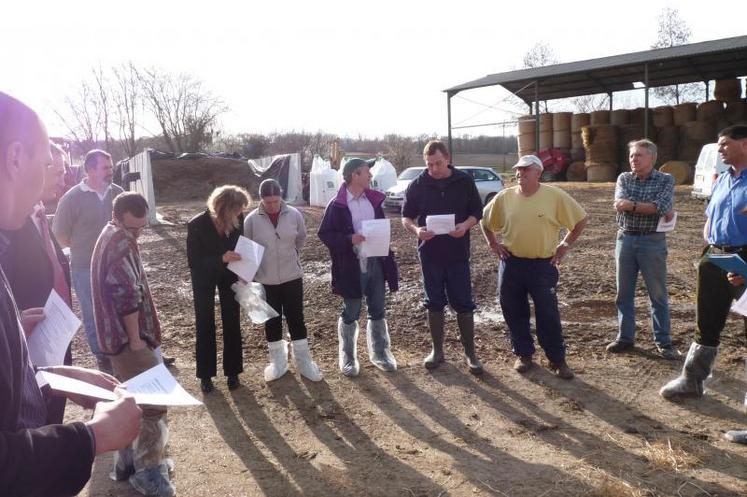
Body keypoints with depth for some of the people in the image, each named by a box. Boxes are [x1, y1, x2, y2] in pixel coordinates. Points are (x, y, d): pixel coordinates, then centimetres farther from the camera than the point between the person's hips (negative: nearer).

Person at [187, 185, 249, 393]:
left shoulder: (238, 219, -23)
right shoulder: (196, 225, -30)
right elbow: (193, 261, -24)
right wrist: (221, 259, -39)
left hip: (229, 274, 2)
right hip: (204, 277, -2)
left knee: (232, 323, 6)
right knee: (205, 325, 7)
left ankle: (232, 372, 21)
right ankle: (205, 375, 21)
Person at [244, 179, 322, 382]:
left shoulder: (294, 214, -8)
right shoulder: (252, 219, -10)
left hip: (292, 276, 0)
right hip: (265, 280, 0)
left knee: (296, 318, 7)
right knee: (272, 320, 12)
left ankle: (303, 360, 22)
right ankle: (277, 361, 27)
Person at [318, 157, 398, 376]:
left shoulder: (374, 200, 7)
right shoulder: (337, 205, -10)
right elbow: (324, 234, -8)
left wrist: (387, 258, 9)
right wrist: (349, 239, -23)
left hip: (376, 264, 5)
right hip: (352, 267, -5)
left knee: (378, 312, 14)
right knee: (350, 314, 9)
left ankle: (380, 353, 30)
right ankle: (348, 358, 24)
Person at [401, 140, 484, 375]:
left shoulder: (464, 182, -1)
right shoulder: (417, 185, 0)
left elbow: (477, 212, 4)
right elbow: (406, 217, 5)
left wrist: (465, 225, -18)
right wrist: (416, 229, -18)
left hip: (458, 253, -1)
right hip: (429, 254, 1)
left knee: (464, 303, 3)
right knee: (434, 303, 10)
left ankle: (470, 352, 16)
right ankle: (437, 350, 24)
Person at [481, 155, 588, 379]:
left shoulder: (555, 196, -5)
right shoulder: (504, 197, 1)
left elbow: (580, 220, 4)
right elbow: (485, 220, 15)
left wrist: (566, 244, 2)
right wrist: (493, 244, 7)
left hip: (543, 265, -2)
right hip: (511, 264, 3)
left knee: (548, 314, 1)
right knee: (514, 312, 9)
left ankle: (558, 360, 16)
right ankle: (524, 354, 26)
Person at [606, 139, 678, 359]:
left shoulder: (666, 180, 0)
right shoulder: (624, 178, 6)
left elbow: (661, 206, -18)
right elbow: (620, 203, -13)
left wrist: (631, 204, -17)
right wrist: (654, 209, -15)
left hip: (652, 241, -3)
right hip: (625, 239, 3)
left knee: (658, 293, 4)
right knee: (624, 292, 9)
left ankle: (663, 341, 15)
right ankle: (625, 337, 20)